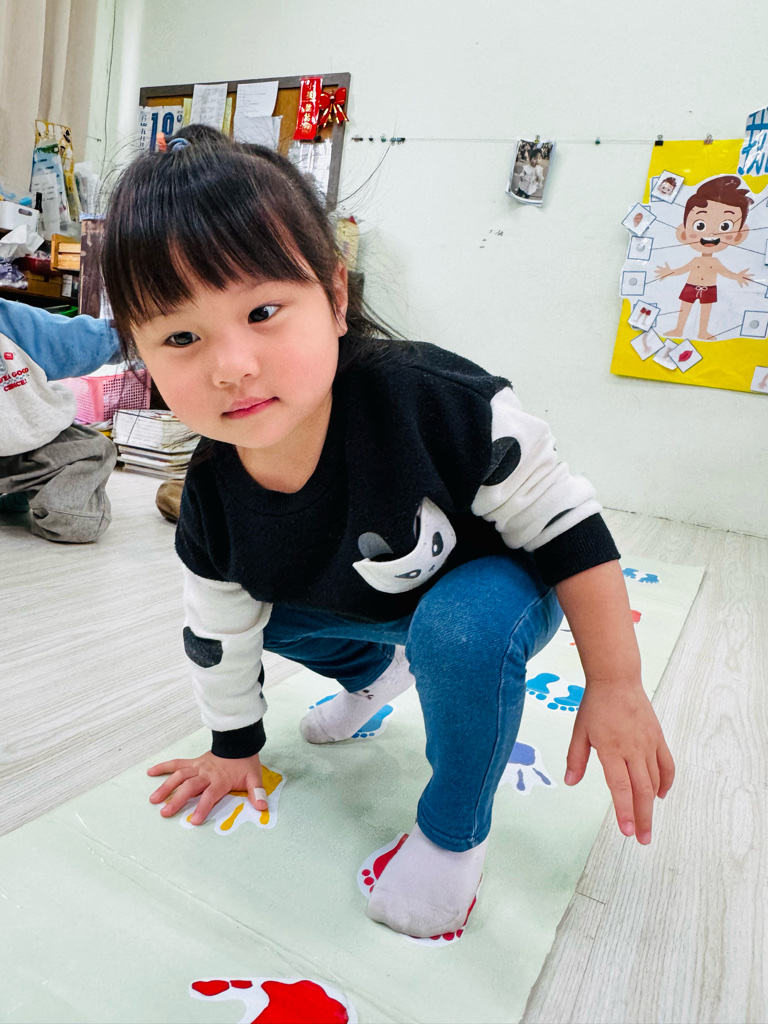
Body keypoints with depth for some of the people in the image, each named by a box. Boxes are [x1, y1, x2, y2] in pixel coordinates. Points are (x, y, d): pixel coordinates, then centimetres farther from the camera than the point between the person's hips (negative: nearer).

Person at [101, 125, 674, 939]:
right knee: (247, 604, 2)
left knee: (457, 628, -35)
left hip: (495, 586, -4)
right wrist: (234, 746, 13)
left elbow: (563, 521, -25)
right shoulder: (211, 509, -21)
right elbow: (220, 637, -2)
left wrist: (616, 686, -21)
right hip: (365, 603, 5)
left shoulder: (434, 403, -38)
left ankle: (454, 829, -4)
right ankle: (377, 672, 30)